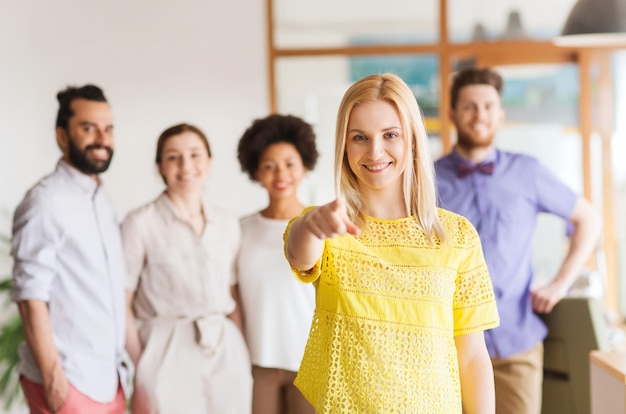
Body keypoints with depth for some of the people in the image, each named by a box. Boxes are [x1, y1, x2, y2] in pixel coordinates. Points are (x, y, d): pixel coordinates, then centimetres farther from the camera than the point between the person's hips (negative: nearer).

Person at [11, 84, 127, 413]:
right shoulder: (46, 200, -12)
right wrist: (52, 378, -18)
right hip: (68, 380, -7)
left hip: (108, 377, 7)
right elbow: (31, 297, -16)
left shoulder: (102, 200, 12)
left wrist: (119, 366, 11)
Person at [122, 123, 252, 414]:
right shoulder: (141, 223, -5)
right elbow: (122, 305, -5)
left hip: (227, 352, 4)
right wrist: (141, 368, -10)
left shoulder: (228, 224, 9)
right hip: (169, 356, -4)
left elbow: (234, 297, 12)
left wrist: (243, 355, 5)